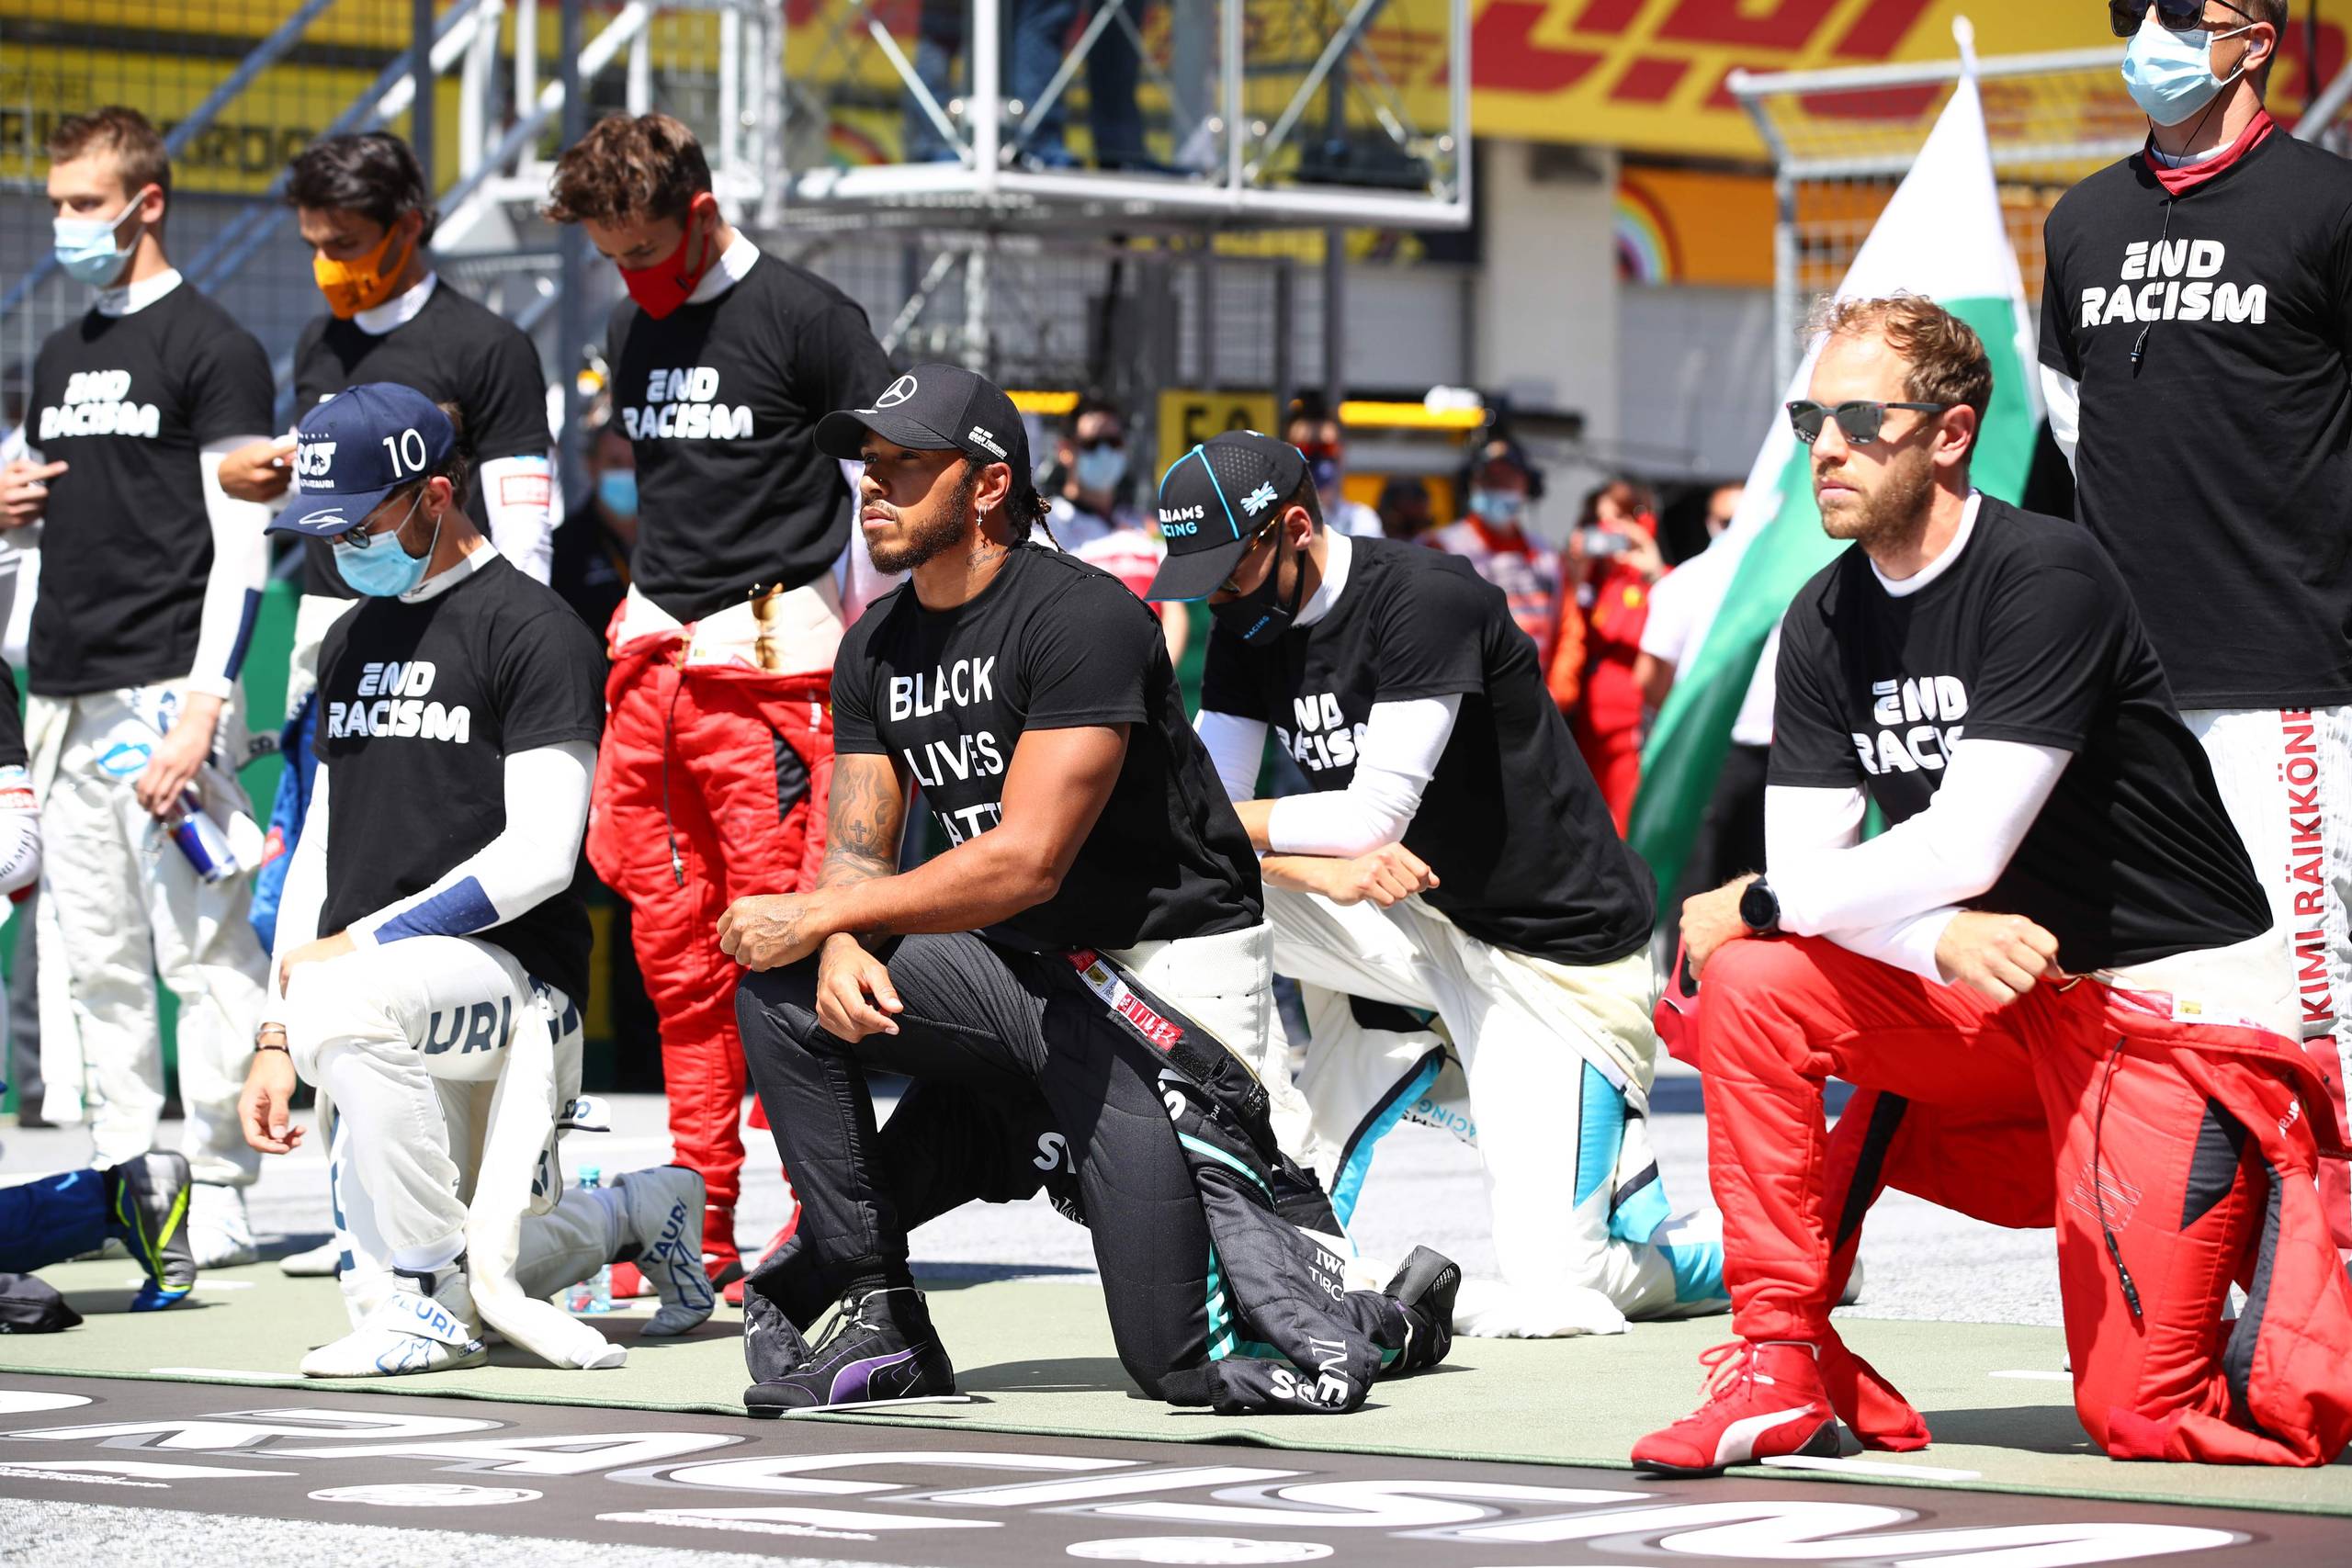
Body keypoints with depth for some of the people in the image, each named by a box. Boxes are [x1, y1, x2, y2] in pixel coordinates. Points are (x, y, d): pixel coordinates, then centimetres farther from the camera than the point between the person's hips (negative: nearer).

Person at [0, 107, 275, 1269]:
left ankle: (217, 1190, -6)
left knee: (200, 945, -7)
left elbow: (241, 546, -10)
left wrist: (203, 706, -18)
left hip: (167, 685, -8)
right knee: (96, 955, 8)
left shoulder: (211, 349, -5)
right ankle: (122, 1180, 12)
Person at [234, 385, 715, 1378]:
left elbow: (538, 857, -15)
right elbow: (320, 851, 20)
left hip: (513, 973, -8)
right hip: (396, 1000, 8)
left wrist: (367, 940, -18)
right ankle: (640, 1211, 29)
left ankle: (438, 1304, -24)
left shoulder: (533, 629, -6)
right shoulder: (352, 641, 19)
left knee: (341, 1007, -38)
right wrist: (273, 1041, 11)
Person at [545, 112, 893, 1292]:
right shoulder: (634, 330, 16)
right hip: (653, 661, 7)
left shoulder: (804, 317, -5)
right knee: (675, 953, 5)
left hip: (772, 663, -7)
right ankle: (702, 1230, 10)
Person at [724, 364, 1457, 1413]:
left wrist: (816, 913, -23)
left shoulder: (1081, 616, -20)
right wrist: (840, 945, -21)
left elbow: (1027, 861, -26)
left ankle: (1390, 1301, 17)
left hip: (1163, 976, -7)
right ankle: (879, 1321, -6)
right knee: (781, 993, -14)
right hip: (1017, 970, 7)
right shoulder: (878, 646, 6)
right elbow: (856, 848, 4)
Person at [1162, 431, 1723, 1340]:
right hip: (1409, 926, 7)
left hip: (1556, 954, -7)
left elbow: (1374, 818, -26)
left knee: (1549, 1294, -17)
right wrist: (1319, 866, -25)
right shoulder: (1248, 628, 2)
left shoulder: (1429, 600, -22)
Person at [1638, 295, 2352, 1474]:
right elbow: (1804, 864, -4)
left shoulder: (2046, 579, -19)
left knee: (2144, 1416, -13)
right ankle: (1781, 1368, -9)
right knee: (1750, 987, -16)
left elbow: (1965, 848, -24)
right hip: (1999, 989, 7)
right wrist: (1938, 938, -24)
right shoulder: (1825, 624, 2)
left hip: (2172, 999, -7)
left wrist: (1753, 906, -13)